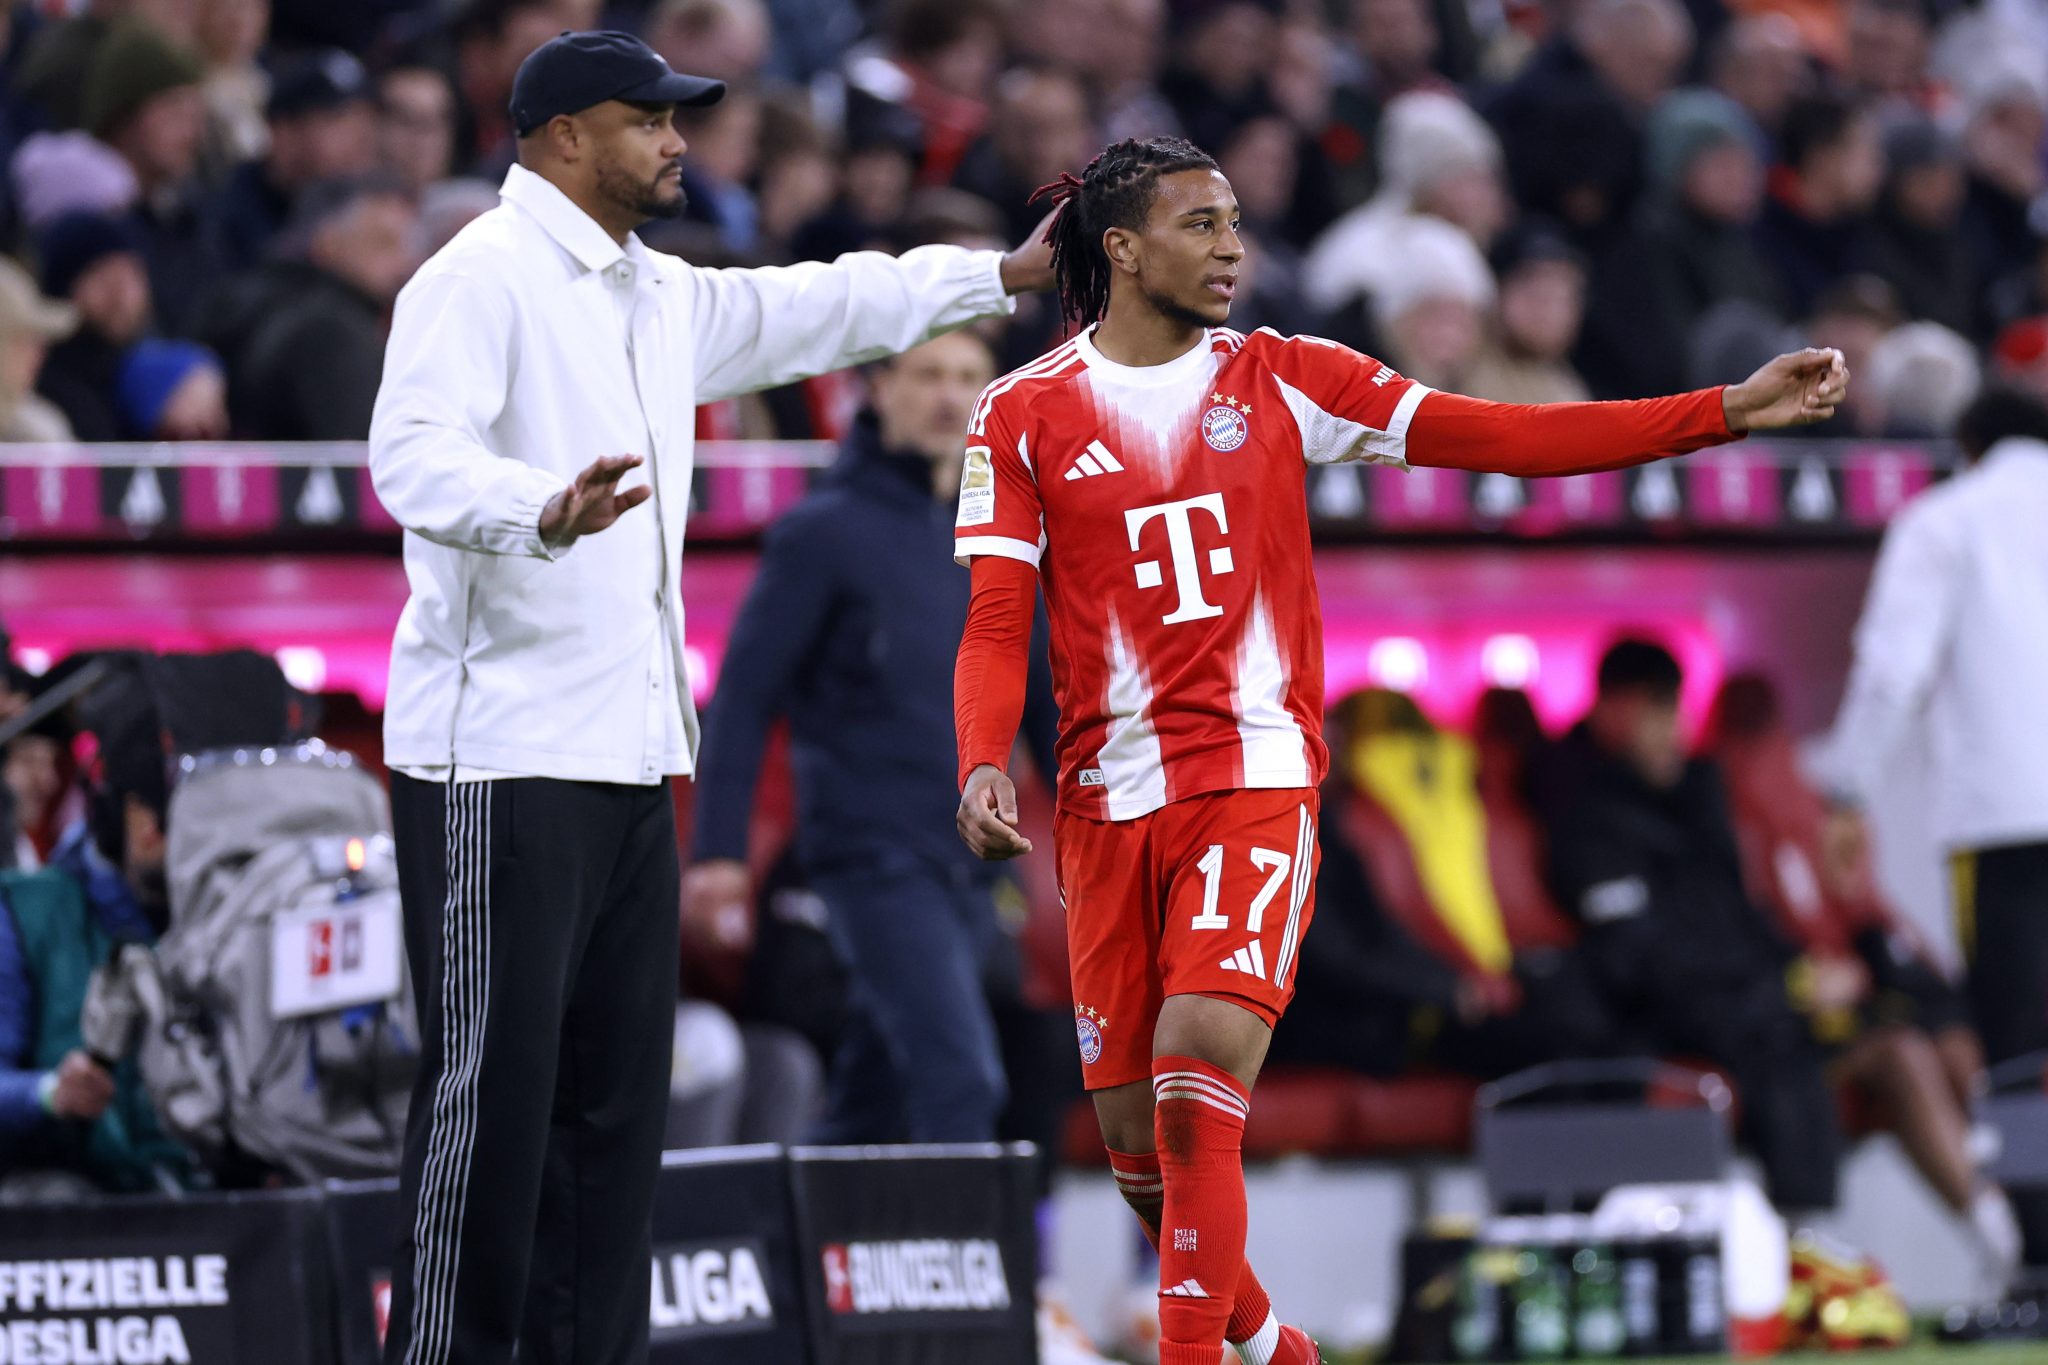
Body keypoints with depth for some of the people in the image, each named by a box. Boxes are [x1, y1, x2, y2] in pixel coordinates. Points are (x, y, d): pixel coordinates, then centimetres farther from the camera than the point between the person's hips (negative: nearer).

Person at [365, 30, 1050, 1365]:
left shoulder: (661, 299, 19)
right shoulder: (483, 279, -9)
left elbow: (824, 308, 33)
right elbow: (413, 453, -24)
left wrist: (1004, 274, 35)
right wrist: (544, 508, -42)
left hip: (632, 755, 9)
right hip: (501, 757, -9)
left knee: (617, 1090, 8)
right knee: (494, 1087, -9)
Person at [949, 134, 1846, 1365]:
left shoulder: (1282, 378, 6)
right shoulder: (1025, 416, 4)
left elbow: (1495, 437, 3)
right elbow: (998, 623, 1)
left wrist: (1729, 411, -3)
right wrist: (983, 764, -19)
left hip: (1258, 778, -1)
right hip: (1109, 801, 1)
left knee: (1199, 1064, -23)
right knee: (1138, 1141, 4)